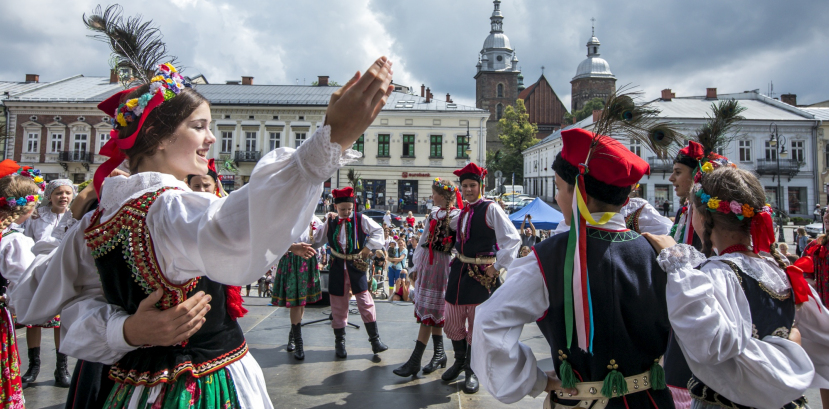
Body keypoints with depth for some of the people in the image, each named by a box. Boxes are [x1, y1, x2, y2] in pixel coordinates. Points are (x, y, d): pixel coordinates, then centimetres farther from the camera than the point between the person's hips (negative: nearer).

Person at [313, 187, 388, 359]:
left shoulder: (361, 220, -2)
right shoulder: (330, 223, 5)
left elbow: (378, 230, 1)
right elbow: (317, 241, 12)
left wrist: (369, 247, -6)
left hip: (357, 267, -2)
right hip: (337, 268, 2)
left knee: (365, 302, -2)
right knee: (338, 305, 8)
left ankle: (375, 340, 7)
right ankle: (339, 341, 22)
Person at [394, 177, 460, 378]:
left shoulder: (456, 215, -11)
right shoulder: (433, 212, 12)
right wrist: (416, 265, 17)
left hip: (439, 263, -8)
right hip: (426, 261, 8)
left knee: (429, 311, -5)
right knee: (434, 312, 12)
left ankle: (415, 361, -2)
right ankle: (439, 354, 24)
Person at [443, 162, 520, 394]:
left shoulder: (491, 209, -9)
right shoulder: (461, 213, 13)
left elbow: (513, 239, -16)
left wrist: (498, 266, -16)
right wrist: (457, 262, 16)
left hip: (482, 274, -7)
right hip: (459, 271, 7)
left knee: (476, 326, 4)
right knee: (452, 323, 13)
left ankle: (472, 371, 23)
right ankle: (460, 361, 37)